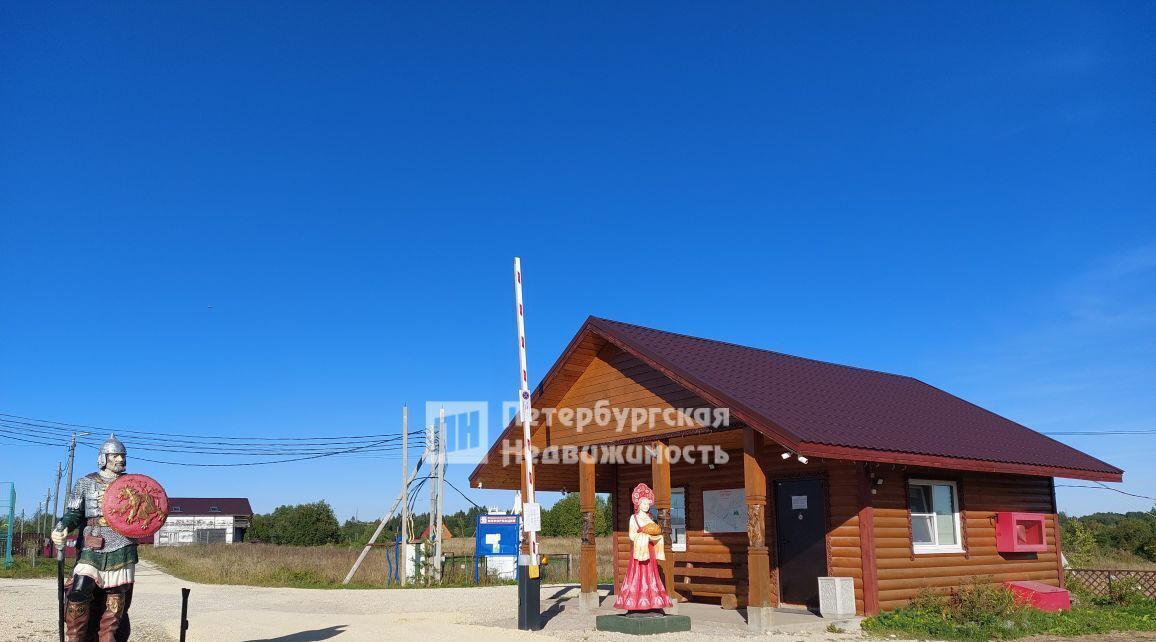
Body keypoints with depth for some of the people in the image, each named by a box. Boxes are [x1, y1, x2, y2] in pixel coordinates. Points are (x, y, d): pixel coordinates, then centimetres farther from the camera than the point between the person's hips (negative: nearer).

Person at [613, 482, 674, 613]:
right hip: (638, 549, -5)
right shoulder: (634, 518, 0)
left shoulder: (650, 518, 16)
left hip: (650, 551, 6)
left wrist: (654, 536, -4)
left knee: (650, 575, 1)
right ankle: (635, 604, -11)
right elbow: (632, 535, -7)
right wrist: (646, 536, -14)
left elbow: (656, 535, 17)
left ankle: (652, 605, 0)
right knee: (638, 575, -9)